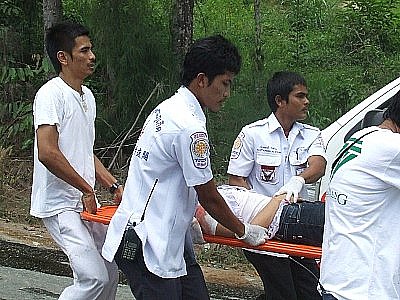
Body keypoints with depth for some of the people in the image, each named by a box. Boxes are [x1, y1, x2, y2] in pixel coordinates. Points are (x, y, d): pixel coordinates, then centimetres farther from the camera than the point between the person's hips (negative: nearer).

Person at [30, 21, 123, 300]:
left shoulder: (87, 96, 13)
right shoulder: (51, 94, -15)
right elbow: (47, 153, -25)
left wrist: (114, 186, 11)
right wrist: (87, 189, -17)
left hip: (86, 203, 9)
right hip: (60, 205, -9)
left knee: (110, 272, 12)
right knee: (94, 277, -17)